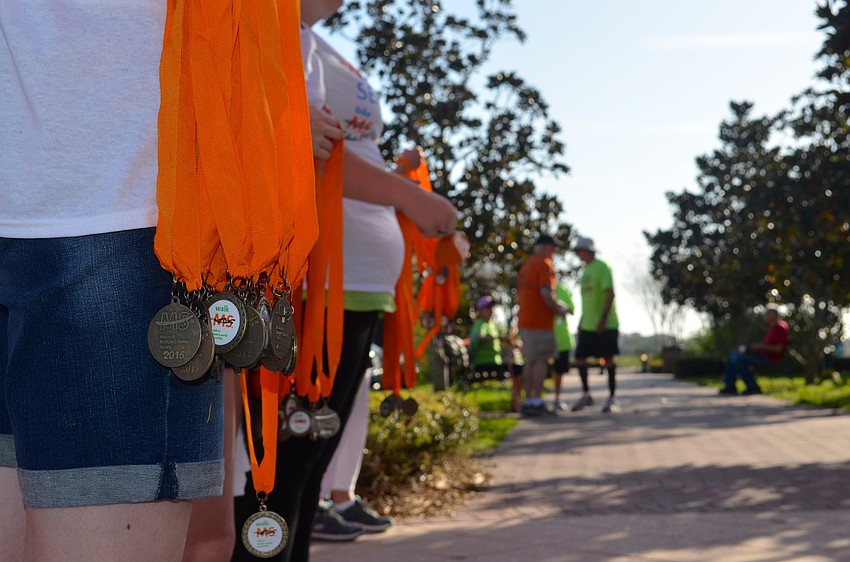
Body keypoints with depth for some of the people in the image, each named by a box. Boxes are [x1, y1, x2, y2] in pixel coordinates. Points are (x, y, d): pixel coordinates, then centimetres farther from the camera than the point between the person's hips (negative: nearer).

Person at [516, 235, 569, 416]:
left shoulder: (525, 265, 17)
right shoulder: (545, 264, -10)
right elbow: (546, 293, -22)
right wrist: (558, 309, -7)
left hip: (525, 320, 8)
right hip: (541, 321, -8)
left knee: (530, 361, 11)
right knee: (542, 361, -5)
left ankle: (527, 400, 13)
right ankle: (537, 401, -7)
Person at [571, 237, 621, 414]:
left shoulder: (602, 267, -8)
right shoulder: (586, 270, 18)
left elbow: (610, 294, -16)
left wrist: (603, 318, -24)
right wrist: (581, 323, 21)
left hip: (605, 325, -8)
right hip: (587, 326, 8)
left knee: (607, 359, -3)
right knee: (580, 358, 5)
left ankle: (612, 398, 5)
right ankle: (586, 395, 19)